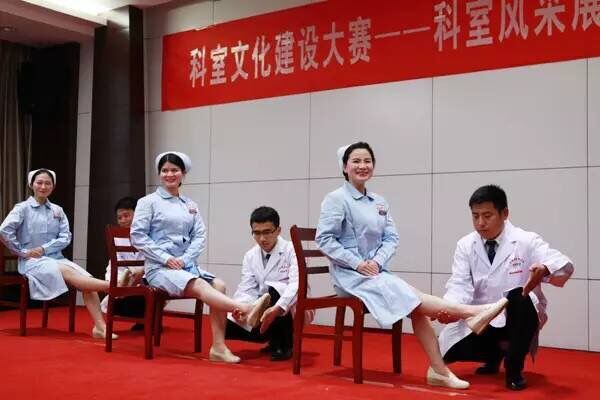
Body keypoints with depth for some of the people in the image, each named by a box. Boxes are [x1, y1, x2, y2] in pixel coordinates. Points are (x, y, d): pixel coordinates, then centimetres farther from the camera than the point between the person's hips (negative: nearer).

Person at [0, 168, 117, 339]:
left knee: (86, 279, -22)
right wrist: (22, 252, -10)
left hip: (56, 258, 4)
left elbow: (66, 237, 4)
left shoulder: (57, 210, 14)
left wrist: (44, 248, -10)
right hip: (32, 262, -4)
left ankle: (100, 326, -32)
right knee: (69, 274, -33)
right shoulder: (23, 208, 2)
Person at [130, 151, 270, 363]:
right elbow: (138, 236, -4)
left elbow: (200, 236, 9)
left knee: (219, 285, -23)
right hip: (160, 268, -5)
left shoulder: (190, 205, 17)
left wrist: (185, 258, -8)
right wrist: (166, 258, -12)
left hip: (186, 265, 5)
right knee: (200, 286, -32)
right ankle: (245, 310, -51)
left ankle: (219, 347, -26)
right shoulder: (149, 202, 4)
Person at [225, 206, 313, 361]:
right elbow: (247, 289, -4)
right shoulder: (250, 256, 3)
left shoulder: (292, 251, -15)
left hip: (292, 310, -6)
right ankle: (274, 338, 11)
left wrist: (277, 309, -46)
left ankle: (284, 344, -14)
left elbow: (296, 284, -30)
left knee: (272, 290, -36)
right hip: (265, 311, 6)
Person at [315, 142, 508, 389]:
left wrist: (377, 261, -11)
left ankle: (438, 370, -14)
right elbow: (324, 239, -12)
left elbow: (391, 238, 9)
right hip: (350, 275, -6)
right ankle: (473, 313, -28)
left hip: (375, 271, 6)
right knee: (410, 297, -24)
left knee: (415, 307, -15)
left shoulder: (379, 202, 13)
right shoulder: (336, 199, -6)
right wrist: (357, 263, -17)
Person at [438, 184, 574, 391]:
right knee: (448, 351, -16)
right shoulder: (465, 245, -4)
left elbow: (565, 265, -27)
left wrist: (543, 271, -51)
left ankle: (514, 368, -13)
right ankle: (496, 352, 20)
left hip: (518, 318, -3)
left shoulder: (526, 241, -14)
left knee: (519, 296, -36)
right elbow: (460, 285, -11)